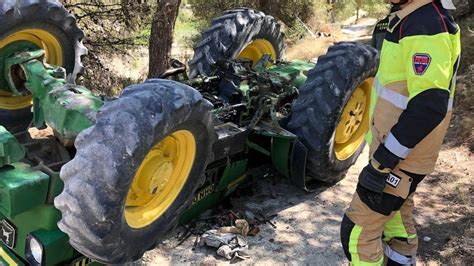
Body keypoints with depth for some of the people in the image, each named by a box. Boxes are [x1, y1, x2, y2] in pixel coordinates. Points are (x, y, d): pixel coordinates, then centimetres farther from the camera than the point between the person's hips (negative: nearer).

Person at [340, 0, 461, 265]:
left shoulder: (426, 25, -24)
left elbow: (429, 105, -31)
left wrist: (383, 161, -26)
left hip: (401, 154, -10)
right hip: (398, 148, 10)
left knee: (359, 228, 0)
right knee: (396, 213, 25)